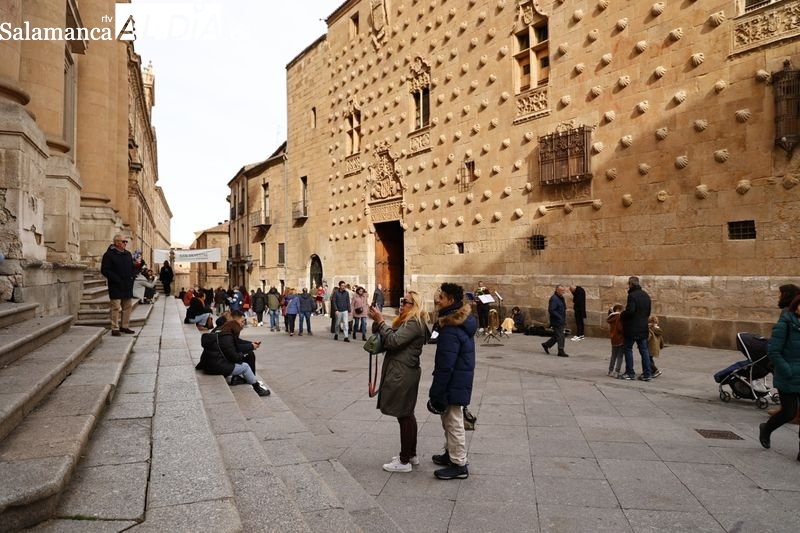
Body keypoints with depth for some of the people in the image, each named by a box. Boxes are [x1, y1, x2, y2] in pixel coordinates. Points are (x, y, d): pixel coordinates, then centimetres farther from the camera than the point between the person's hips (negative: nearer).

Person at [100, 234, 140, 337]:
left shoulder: (128, 254, 16)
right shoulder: (109, 254, -6)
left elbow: (132, 267, 23)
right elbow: (104, 270, -12)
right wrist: (116, 279, -19)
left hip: (127, 286, 7)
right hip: (116, 287, -7)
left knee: (128, 306, 10)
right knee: (115, 307, -5)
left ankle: (124, 326, 20)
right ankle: (115, 328, 0)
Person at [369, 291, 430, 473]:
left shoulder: (414, 324, -16)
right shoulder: (406, 321, 16)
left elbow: (393, 341, -25)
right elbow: (386, 337, 11)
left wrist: (380, 321, -20)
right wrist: (377, 321, -2)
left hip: (403, 375, -11)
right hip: (401, 373, 11)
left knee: (404, 416, -3)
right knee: (407, 415, 17)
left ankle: (404, 461, 6)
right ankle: (411, 454, 29)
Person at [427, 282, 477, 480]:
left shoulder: (451, 330, -26)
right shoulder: (463, 321, 7)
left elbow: (445, 367, -25)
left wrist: (436, 394, -18)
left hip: (453, 384, -10)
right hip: (460, 382, 10)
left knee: (453, 423, 3)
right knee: (449, 422, 22)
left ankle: (459, 465, 15)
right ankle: (451, 454, 37)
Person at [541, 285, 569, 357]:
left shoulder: (561, 298, 14)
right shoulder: (554, 299, -17)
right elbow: (551, 310, -24)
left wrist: (564, 320, 16)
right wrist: (559, 317, -22)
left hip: (561, 321, 10)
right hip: (557, 321, -10)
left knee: (556, 336, 15)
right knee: (560, 336, -5)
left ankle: (546, 344, 28)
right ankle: (561, 351, 3)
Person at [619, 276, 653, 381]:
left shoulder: (632, 295, -16)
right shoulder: (646, 295, 11)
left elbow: (630, 311, -24)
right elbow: (648, 312, 17)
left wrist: (622, 315, -6)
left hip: (632, 328, -7)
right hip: (643, 327, 7)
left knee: (628, 349, 4)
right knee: (644, 350, 10)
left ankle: (630, 373, 7)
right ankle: (647, 373, 11)